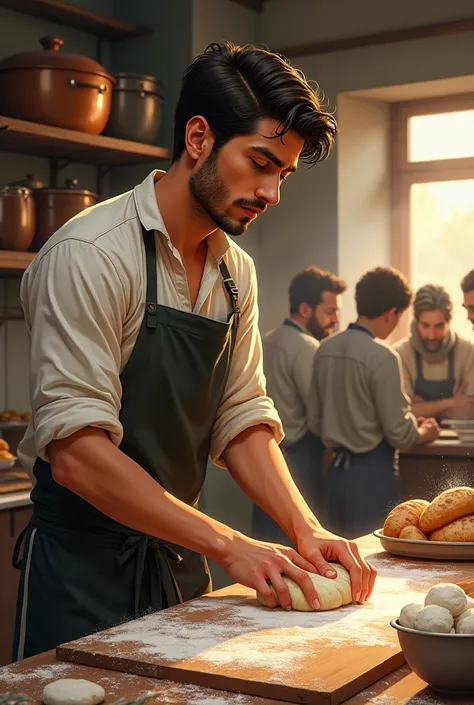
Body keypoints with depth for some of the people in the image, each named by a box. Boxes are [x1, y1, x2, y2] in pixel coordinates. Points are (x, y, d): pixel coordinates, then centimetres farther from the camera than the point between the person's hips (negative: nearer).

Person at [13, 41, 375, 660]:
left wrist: (305, 529, -7)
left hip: (178, 557, 7)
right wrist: (227, 544, -25)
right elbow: (76, 453, -25)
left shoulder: (236, 271, 5)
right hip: (84, 568, -7)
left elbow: (242, 418, 7)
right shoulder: (89, 254, -20)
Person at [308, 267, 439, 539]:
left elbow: (315, 423, 10)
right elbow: (400, 434, -13)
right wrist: (424, 433, 7)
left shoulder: (325, 350, 3)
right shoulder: (382, 357, -17)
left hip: (337, 471, 7)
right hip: (373, 476, -7)